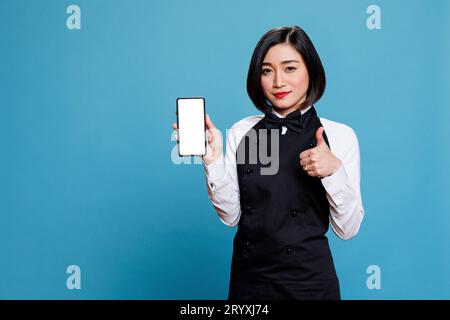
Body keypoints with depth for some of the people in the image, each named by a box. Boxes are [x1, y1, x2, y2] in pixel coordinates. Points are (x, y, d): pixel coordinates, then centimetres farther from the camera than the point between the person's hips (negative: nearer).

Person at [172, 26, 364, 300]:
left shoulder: (340, 135, -8)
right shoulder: (241, 132, -2)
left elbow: (348, 229, -7)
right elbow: (231, 216, -3)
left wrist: (334, 171, -22)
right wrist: (213, 160, -15)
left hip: (308, 280, -2)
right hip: (248, 277, 2)